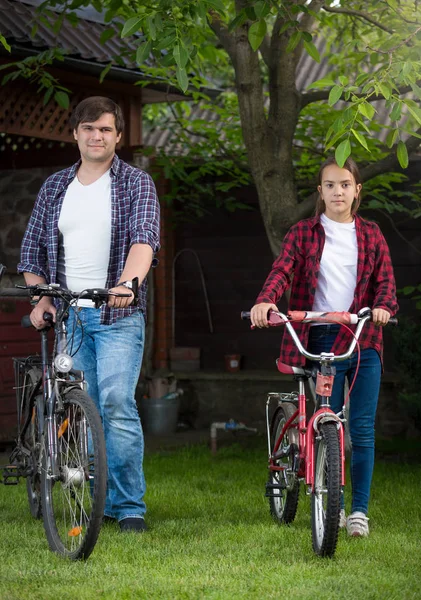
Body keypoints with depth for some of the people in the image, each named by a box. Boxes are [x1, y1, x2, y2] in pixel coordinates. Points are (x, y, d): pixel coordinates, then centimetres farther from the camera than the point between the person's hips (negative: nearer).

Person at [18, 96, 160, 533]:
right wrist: (39, 298, 2)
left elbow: (144, 237, -16)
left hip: (118, 315, -4)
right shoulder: (54, 188, 14)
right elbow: (33, 247, 18)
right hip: (69, 315, 5)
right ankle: (103, 500, 16)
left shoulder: (136, 183, 1)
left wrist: (128, 282, -34)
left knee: (117, 403, -16)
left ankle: (130, 505, -9)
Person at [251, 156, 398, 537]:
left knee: (362, 429, 0)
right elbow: (283, 270, -7)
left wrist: (383, 307, -21)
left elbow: (385, 280, 2)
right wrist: (265, 301, -28)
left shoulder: (371, 235, 11)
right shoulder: (303, 233, 7)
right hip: (322, 339, -1)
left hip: (364, 338, 1)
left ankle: (360, 510, 9)